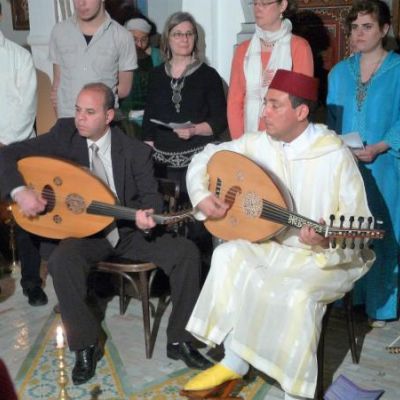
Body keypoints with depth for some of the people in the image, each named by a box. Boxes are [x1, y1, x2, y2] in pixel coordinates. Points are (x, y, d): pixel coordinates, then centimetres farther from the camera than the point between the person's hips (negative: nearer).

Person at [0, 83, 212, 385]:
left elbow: (150, 196, -5)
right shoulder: (64, 138, -4)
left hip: (129, 231, 1)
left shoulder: (136, 151, -4)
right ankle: (86, 346, -12)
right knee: (62, 261, -35)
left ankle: (179, 341, -1)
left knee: (187, 252, -18)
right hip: (84, 233, -1)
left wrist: (146, 214, -30)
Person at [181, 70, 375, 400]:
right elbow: (204, 159, 7)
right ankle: (234, 362, -7)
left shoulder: (335, 155, -19)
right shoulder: (258, 144, -3)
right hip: (274, 245, 6)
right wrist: (201, 196, -12)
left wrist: (327, 240, -39)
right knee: (229, 256, -19)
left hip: (328, 256, -5)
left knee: (298, 294, -33)